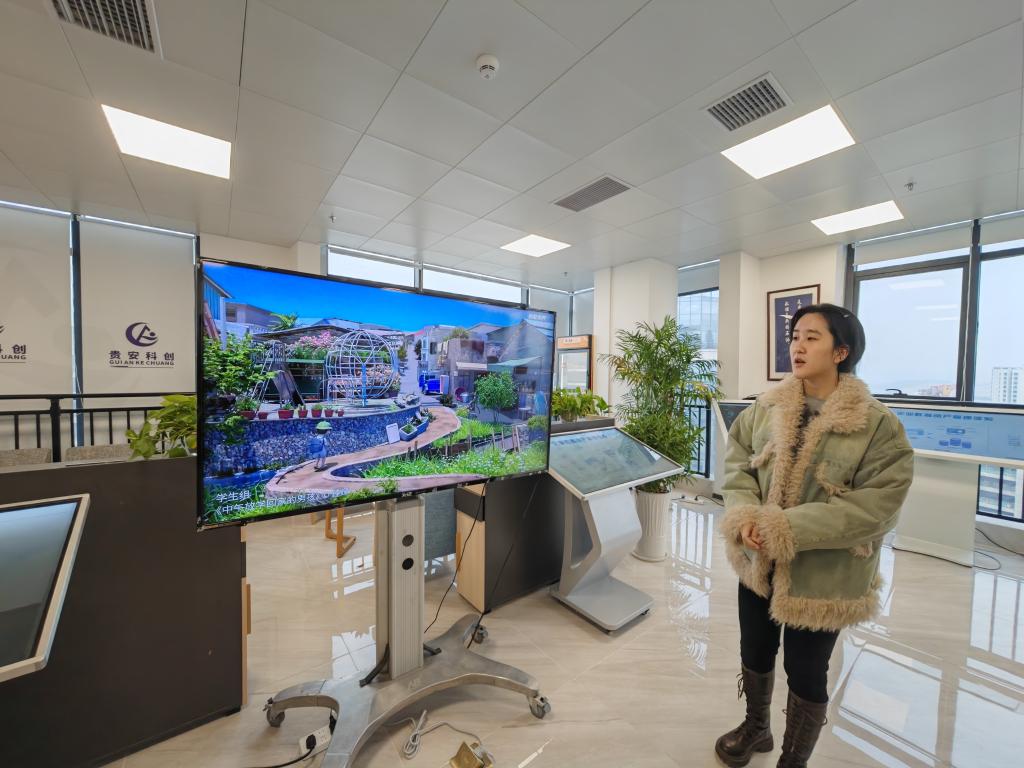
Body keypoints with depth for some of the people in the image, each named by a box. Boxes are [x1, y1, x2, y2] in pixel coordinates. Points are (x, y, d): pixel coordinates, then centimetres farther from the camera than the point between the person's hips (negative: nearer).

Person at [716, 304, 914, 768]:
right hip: (758, 559, 4)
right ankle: (755, 727, 55)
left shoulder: (878, 424, -15)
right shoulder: (766, 407, -4)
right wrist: (744, 515, -20)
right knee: (755, 653, 24)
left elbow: (877, 505, -18)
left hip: (822, 573, -3)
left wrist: (787, 530, -24)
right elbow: (736, 459, -3)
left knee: (805, 673, 18)